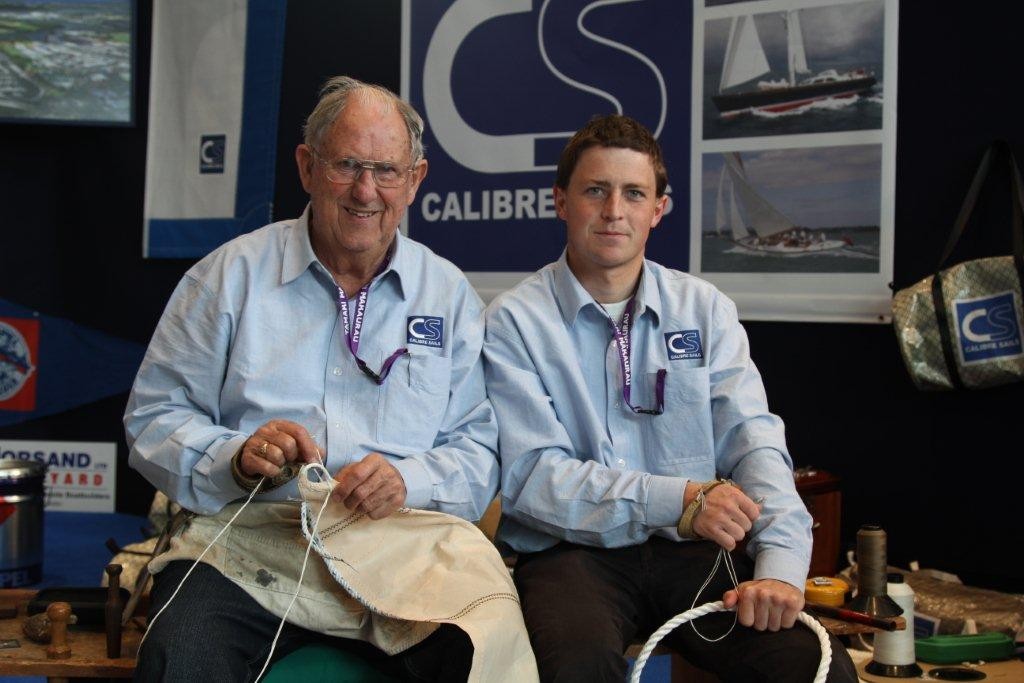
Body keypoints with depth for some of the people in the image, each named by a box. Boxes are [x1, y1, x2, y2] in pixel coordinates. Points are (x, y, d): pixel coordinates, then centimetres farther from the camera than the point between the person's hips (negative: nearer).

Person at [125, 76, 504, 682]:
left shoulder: (449, 296, 14)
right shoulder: (231, 275, 11)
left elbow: (479, 448, 8)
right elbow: (154, 416, 8)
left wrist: (408, 479, -13)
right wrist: (236, 459, -12)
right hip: (246, 545, -1)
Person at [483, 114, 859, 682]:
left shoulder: (704, 309, 12)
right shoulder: (514, 321, 0)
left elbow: (753, 443, 2)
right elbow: (529, 475, -9)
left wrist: (780, 565, -16)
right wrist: (677, 500, -20)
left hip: (692, 551, 3)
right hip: (576, 551, -3)